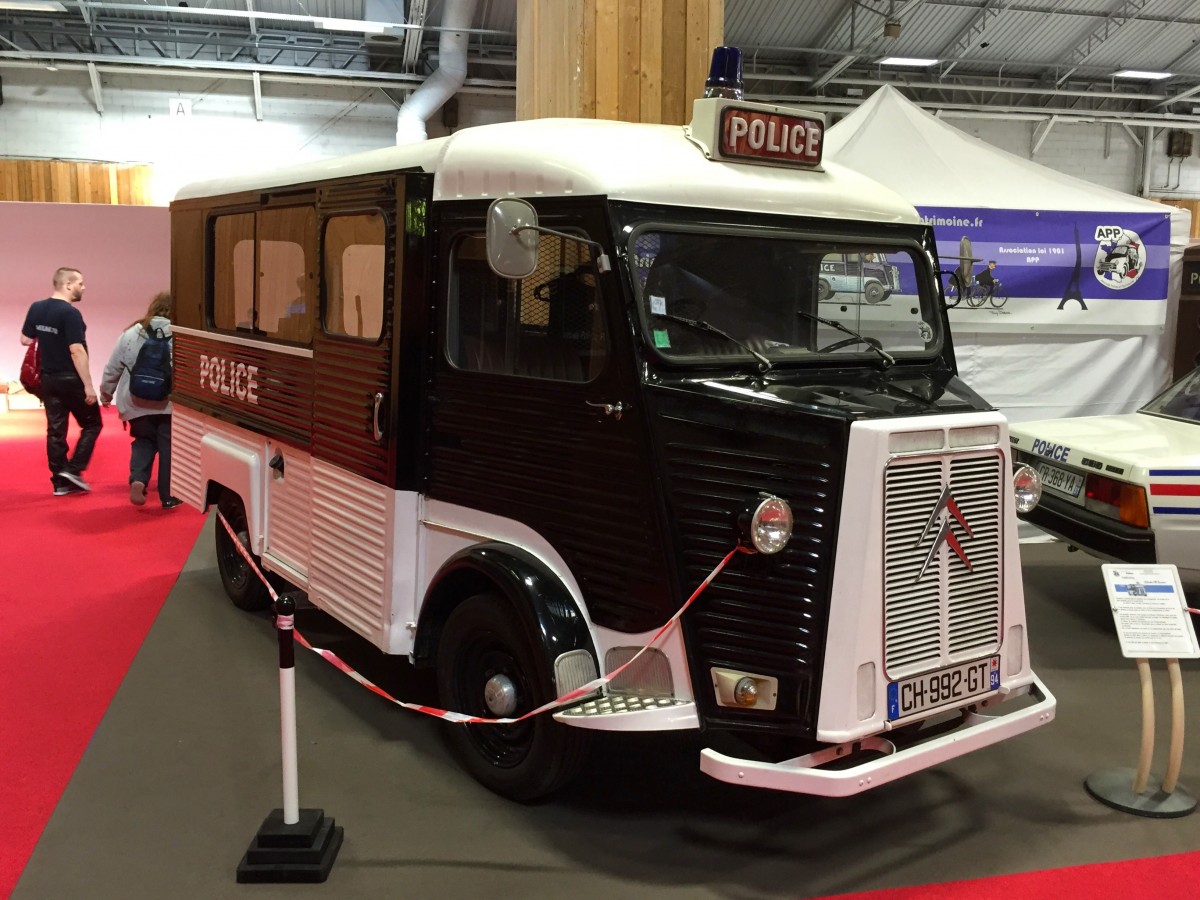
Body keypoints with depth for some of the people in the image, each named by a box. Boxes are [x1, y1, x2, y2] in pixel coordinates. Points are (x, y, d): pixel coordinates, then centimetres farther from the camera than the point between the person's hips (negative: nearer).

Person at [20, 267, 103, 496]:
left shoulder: (36, 308, 5)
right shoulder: (70, 313, -18)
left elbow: (25, 340, 13)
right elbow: (77, 351, -22)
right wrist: (88, 384, -19)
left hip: (48, 379, 7)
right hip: (71, 380, -7)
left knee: (55, 430, 9)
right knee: (92, 424, 8)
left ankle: (60, 481, 12)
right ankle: (73, 469, -1)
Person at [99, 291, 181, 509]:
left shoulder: (130, 334, 3)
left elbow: (112, 369, 10)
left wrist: (106, 393, 24)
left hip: (137, 403, 3)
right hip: (169, 403, -2)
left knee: (143, 442, 21)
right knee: (168, 448, 7)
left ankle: (137, 480, -2)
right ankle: (169, 496, 11)